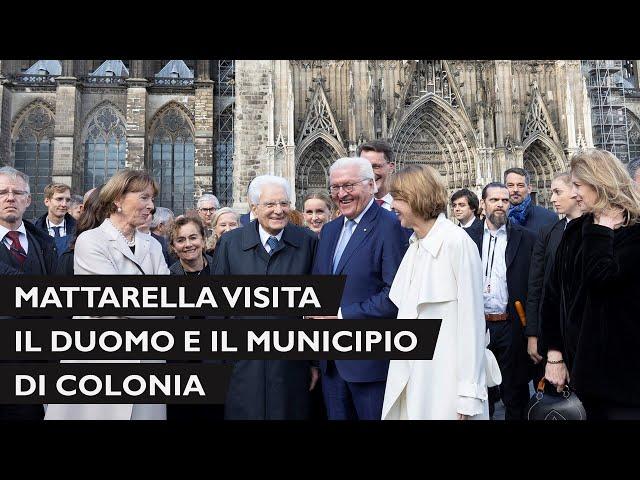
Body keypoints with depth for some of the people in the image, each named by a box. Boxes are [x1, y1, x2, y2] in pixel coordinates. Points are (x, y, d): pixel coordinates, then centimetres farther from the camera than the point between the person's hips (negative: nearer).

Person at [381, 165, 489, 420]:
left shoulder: (458, 243, -12)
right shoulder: (415, 246, 11)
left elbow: (471, 320, -14)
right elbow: (406, 311, 10)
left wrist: (467, 396, -15)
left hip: (444, 381, -7)